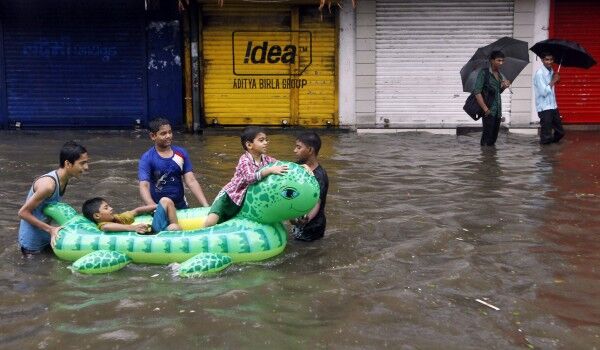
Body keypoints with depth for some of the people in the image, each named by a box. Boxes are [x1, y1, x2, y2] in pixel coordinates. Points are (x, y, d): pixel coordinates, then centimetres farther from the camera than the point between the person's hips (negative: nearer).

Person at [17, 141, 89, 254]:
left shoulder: (64, 179, -5)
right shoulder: (48, 184, -31)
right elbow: (23, 212, -23)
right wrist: (51, 229, -23)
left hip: (46, 236, 7)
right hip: (32, 240, -7)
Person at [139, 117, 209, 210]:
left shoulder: (181, 153, 0)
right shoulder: (147, 158, -9)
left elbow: (191, 181, -3)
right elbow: (144, 186, -19)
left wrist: (206, 206, -13)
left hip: (181, 206, 2)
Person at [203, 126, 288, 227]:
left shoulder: (266, 159, -3)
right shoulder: (244, 160, -21)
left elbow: (281, 165, -4)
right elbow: (250, 178, -38)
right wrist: (270, 170, -47)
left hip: (247, 200, 7)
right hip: (230, 196, -6)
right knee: (211, 222, -21)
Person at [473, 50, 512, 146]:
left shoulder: (499, 74, 14)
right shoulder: (484, 73, -8)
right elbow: (477, 92, -14)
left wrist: (504, 87, 0)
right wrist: (485, 109, -18)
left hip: (498, 111, 7)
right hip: (489, 111, -7)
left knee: (493, 138, 10)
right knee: (487, 139, -7)